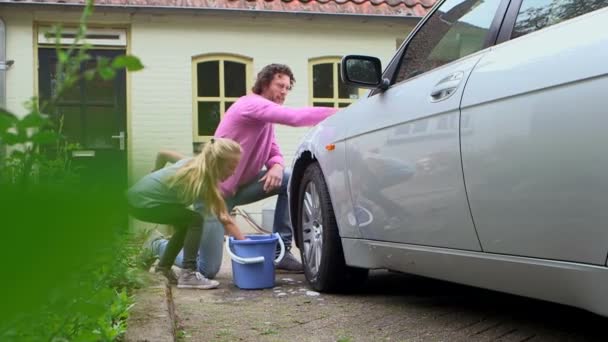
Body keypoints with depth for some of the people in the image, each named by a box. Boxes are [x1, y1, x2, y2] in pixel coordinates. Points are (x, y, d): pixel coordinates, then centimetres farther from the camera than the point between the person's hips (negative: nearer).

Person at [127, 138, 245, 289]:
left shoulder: (195, 163, 3)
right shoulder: (203, 180, -20)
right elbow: (225, 220, -21)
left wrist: (157, 175, 36)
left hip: (138, 197, 9)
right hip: (143, 202, -9)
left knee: (186, 223, 19)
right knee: (195, 220, -11)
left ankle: (164, 267, 29)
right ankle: (188, 274, -13)